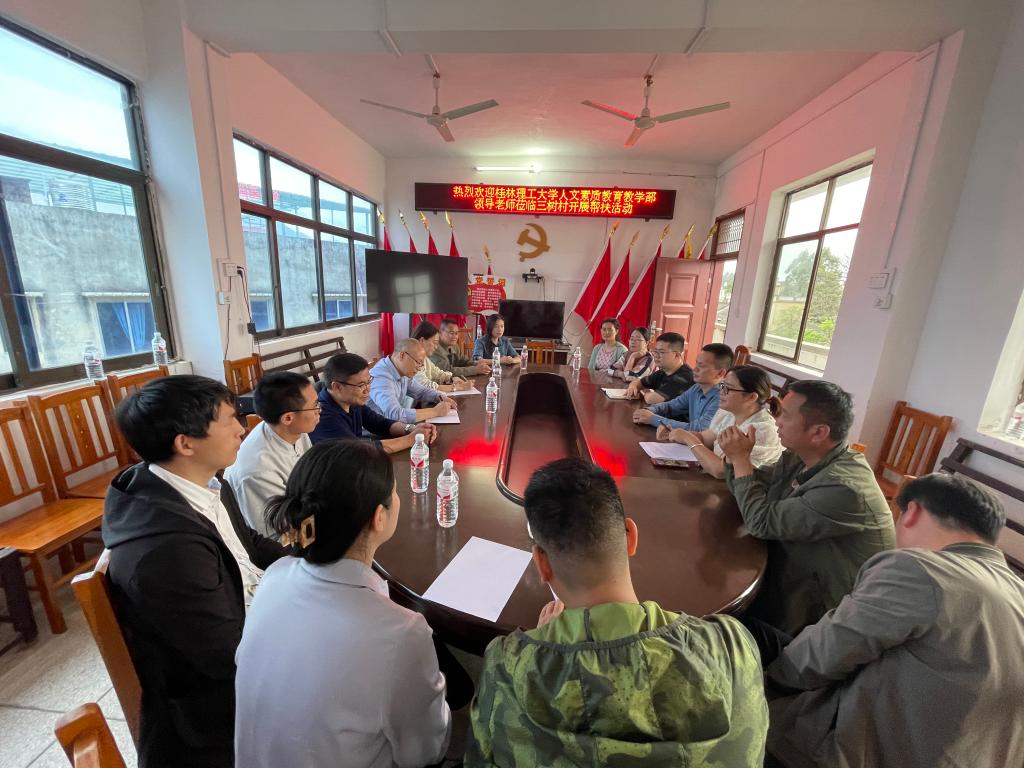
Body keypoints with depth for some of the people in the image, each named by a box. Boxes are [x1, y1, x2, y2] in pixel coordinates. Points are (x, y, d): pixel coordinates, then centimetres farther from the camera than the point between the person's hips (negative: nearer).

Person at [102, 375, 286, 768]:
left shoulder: (204, 484, -9)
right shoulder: (166, 547, -36)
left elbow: (250, 544, 6)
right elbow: (233, 656, -26)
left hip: (253, 618, 7)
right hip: (220, 694, -7)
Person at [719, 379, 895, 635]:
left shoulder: (843, 488, -32)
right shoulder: (801, 456, -6)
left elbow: (761, 522, -26)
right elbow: (756, 486, 3)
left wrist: (740, 458, -19)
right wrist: (737, 457, -17)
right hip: (792, 562, 7)